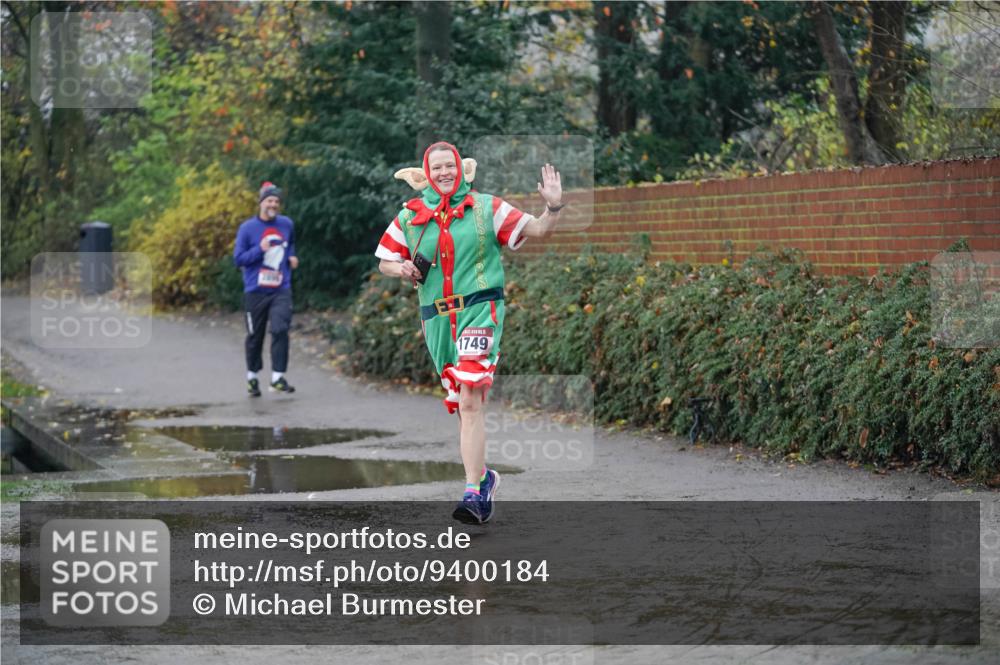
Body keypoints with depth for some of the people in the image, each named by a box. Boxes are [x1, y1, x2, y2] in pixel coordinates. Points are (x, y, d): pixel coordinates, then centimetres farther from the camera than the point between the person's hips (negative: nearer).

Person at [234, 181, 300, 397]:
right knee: (255, 336, 7)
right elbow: (238, 258, -4)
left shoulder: (287, 225, 7)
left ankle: (278, 377, -13)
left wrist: (291, 256, 9)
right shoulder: (247, 228, -5)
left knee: (280, 330, -16)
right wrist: (260, 250, -18)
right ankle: (252, 377, 26)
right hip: (255, 291, -2)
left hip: (281, 290, 2)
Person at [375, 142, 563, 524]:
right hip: (437, 319, 4)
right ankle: (483, 476, 28)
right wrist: (401, 270, -5)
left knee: (470, 400, -18)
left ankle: (474, 493, -22)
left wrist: (553, 207, -15)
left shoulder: (485, 208, 4)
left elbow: (536, 231, 4)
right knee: (460, 406, 11)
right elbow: (385, 261, 17)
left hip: (479, 309, -4)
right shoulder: (410, 217, 10)